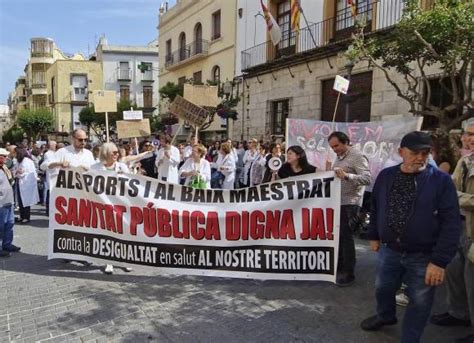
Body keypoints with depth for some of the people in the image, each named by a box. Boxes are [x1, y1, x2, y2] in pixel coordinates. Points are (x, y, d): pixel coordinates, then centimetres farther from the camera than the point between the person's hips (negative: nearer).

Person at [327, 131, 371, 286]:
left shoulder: (357, 156, -12)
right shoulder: (338, 158, 15)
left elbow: (367, 179, -24)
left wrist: (346, 176, -37)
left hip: (349, 203, -8)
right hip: (337, 202, 8)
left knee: (345, 236, -4)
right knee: (337, 235, 15)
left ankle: (349, 273, 8)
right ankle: (339, 266, 30)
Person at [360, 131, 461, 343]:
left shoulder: (441, 180, -13)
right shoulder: (386, 176, -1)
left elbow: (451, 223, -15)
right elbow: (375, 208, 11)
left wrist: (440, 261, -18)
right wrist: (374, 235, 13)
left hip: (424, 256, -4)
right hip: (389, 250, 4)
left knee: (419, 303, 10)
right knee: (383, 289, 22)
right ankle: (385, 316, 52)